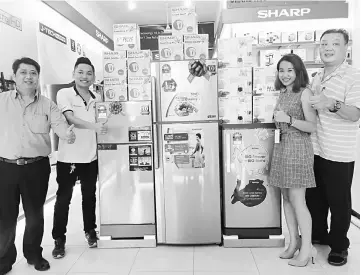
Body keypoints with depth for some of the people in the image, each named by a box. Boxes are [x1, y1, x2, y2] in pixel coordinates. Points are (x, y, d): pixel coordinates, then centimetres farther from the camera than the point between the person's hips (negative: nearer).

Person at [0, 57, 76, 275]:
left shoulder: (47, 105, 3)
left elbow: (61, 126, -9)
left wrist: (68, 135, -30)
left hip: (37, 167, 0)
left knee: (35, 215, 13)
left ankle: (34, 254, 35)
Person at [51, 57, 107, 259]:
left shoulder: (97, 99, 5)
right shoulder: (64, 94, -6)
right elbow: (71, 119, -19)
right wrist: (94, 126, -33)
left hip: (91, 157, 3)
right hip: (68, 157, -3)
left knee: (89, 196, 16)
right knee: (63, 198, 8)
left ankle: (90, 231, 35)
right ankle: (59, 239, 24)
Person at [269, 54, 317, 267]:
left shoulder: (305, 93, -6)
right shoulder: (283, 94, 16)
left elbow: (312, 126, -12)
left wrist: (288, 119, -20)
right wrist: (277, 119, 6)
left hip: (298, 148, -7)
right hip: (282, 147, 7)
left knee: (297, 200, -4)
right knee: (287, 198, 10)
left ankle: (307, 248, 10)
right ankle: (294, 241, 23)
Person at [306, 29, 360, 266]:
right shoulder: (317, 78, 11)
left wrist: (332, 104, -39)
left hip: (338, 155, -6)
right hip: (314, 150, 7)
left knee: (338, 201, 7)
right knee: (314, 196, 17)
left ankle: (339, 245, 26)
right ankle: (318, 234, 37)